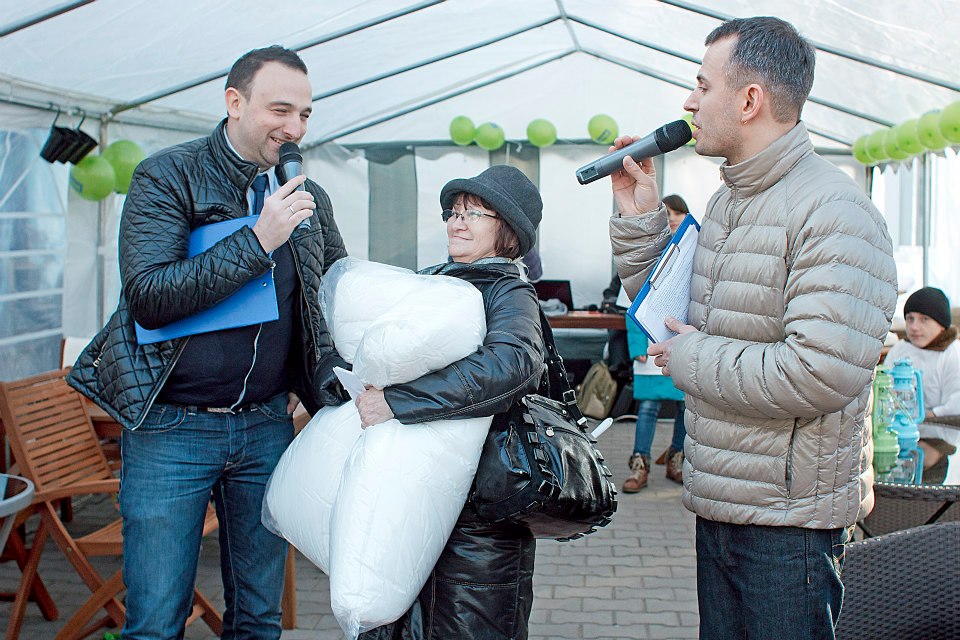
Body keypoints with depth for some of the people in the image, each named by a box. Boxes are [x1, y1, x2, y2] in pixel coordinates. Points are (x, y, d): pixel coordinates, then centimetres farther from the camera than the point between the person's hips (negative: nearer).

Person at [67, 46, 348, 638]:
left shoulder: (309, 198, 8)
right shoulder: (167, 177, -7)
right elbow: (148, 296, -19)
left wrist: (316, 379, 10)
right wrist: (258, 241, -22)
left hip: (266, 426, 4)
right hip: (171, 427, -4)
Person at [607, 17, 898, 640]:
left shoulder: (833, 212, -19)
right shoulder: (726, 202, 11)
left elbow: (822, 375, -29)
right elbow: (666, 309, 21)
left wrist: (695, 358, -16)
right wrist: (639, 218, 7)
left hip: (791, 520, -8)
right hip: (718, 504, 9)